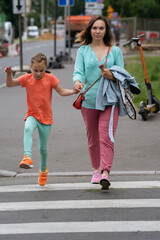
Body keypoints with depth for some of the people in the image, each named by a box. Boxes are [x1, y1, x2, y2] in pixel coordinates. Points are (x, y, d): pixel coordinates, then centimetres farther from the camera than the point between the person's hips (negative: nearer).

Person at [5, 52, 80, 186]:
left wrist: (73, 91, -18)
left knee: (43, 148, 6)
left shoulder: (50, 78, -6)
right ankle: (27, 158, -46)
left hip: (46, 117, 0)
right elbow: (9, 84, -2)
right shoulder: (27, 78, -3)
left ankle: (43, 169, 34)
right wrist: (9, 74, -20)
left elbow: (62, 92, -1)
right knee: (28, 129, -37)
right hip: (32, 115, 0)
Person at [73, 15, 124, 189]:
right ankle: (96, 170, 30)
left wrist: (111, 76, -15)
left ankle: (105, 173, -22)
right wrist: (77, 82, -27)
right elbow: (78, 71, -4)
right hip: (89, 100, 2)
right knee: (92, 138, 11)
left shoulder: (115, 51, 8)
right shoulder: (83, 51, 8)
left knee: (106, 136, -15)